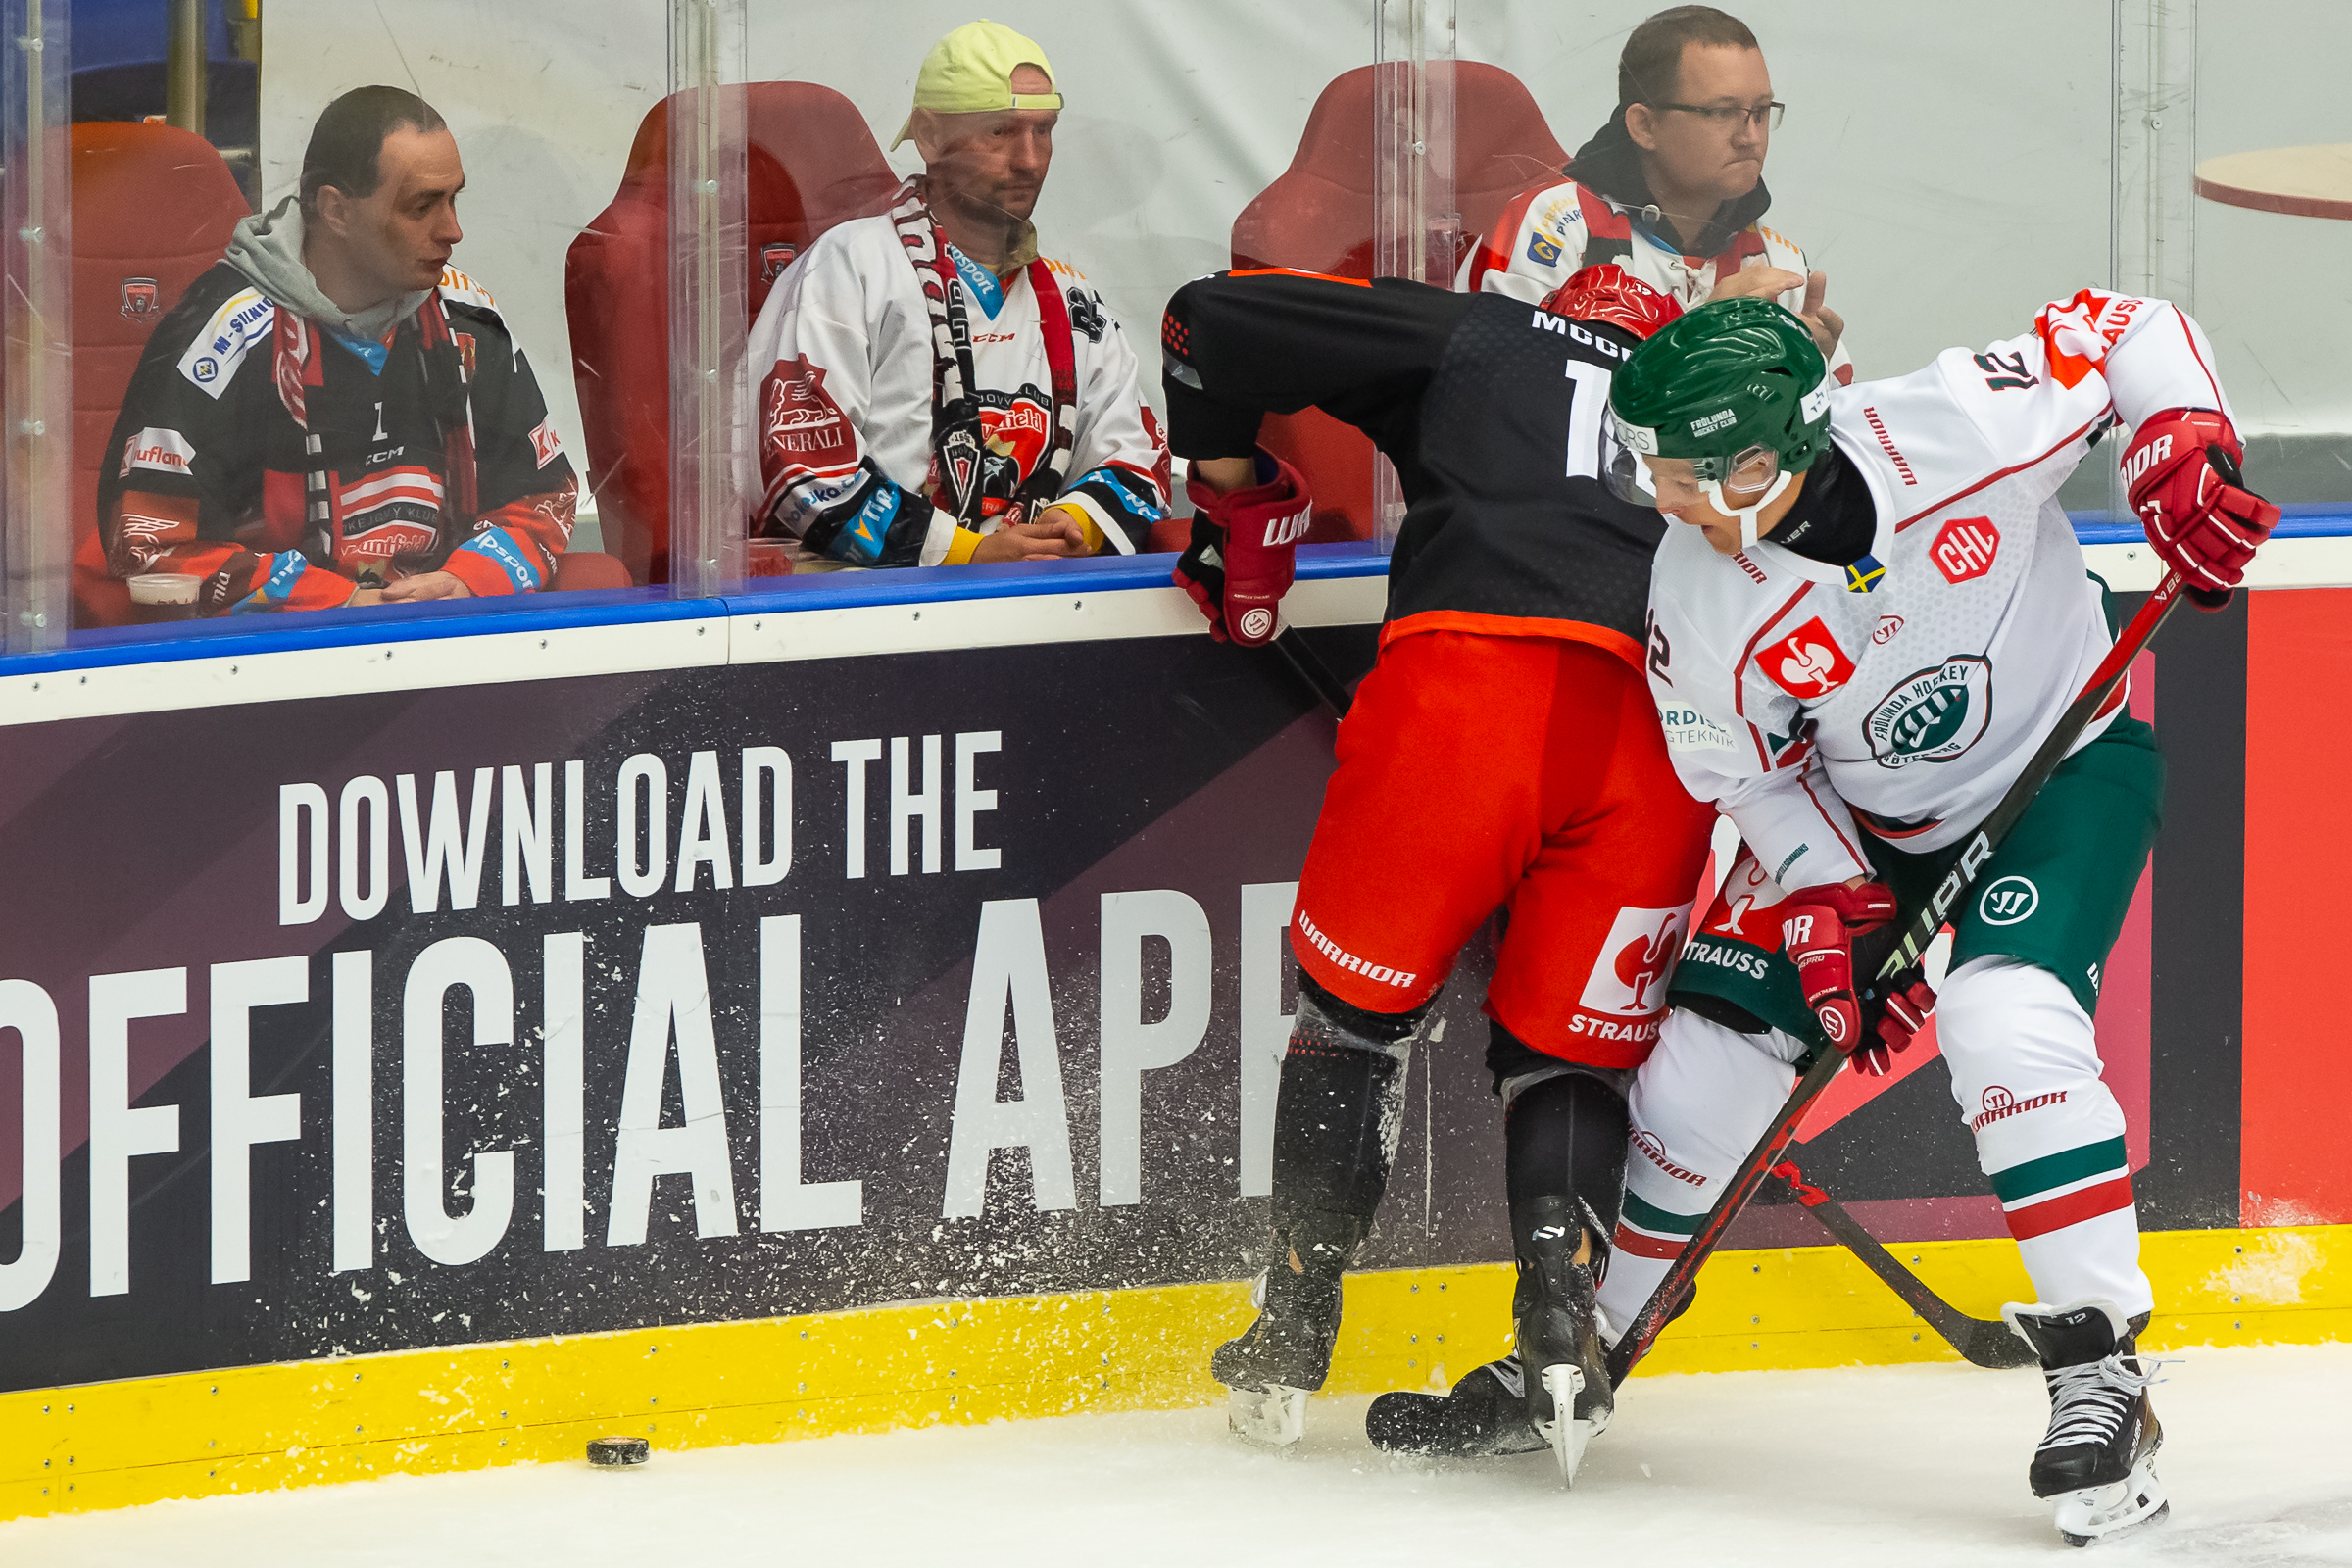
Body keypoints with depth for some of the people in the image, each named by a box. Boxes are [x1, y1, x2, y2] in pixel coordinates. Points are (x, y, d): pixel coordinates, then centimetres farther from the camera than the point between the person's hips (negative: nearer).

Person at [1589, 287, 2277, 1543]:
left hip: (2063, 767, -4)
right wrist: (1827, 910, -16)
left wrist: (2184, 453, -29)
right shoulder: (1698, 603, -20)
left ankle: (2099, 1373, -21)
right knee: (1701, 1063, 1)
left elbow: (2118, 333, -15)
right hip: (1858, 820, 4)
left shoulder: (1951, 428, -29)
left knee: (2006, 1026, -29)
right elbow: (1752, 773, -6)